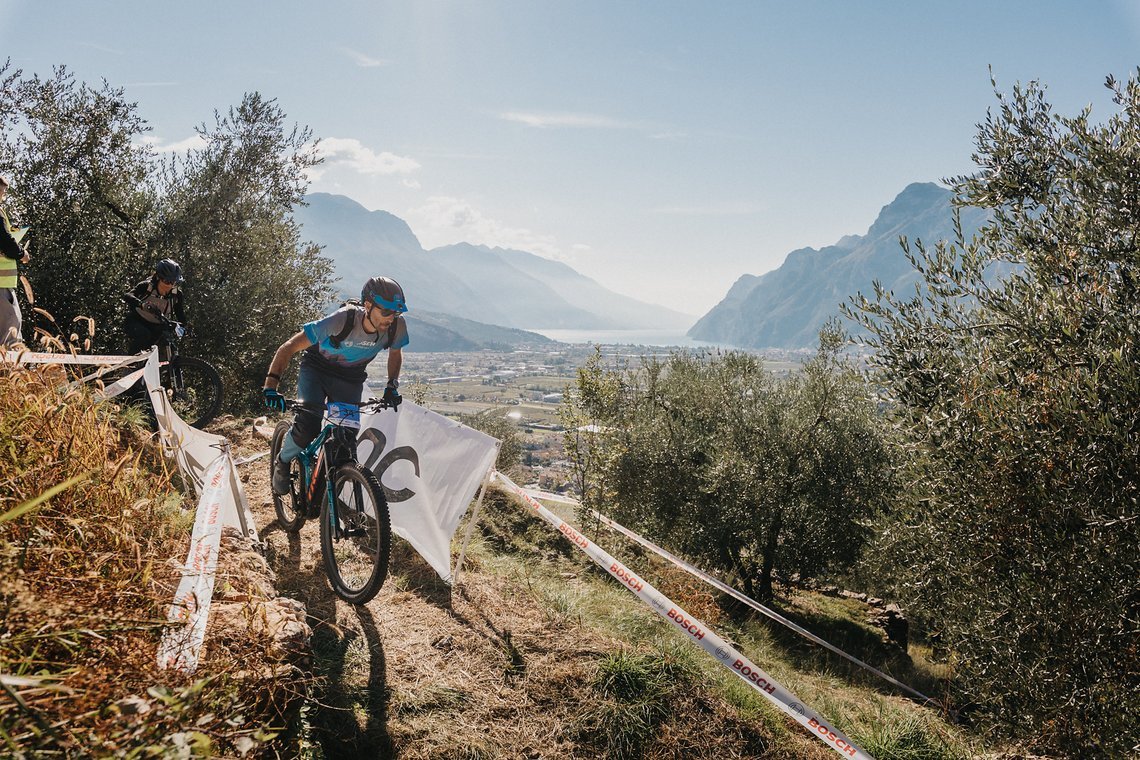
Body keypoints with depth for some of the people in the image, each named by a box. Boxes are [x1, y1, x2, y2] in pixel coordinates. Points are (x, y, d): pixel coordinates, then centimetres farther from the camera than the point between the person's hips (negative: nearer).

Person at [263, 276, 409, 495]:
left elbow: (395, 353, 2)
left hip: (350, 380, 4)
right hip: (316, 370, -3)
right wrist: (271, 386, -36)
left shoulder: (397, 326, -24)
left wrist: (392, 386, -11)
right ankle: (283, 463, 7)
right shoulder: (340, 321, -35)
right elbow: (288, 348, -28)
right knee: (308, 426, -24)